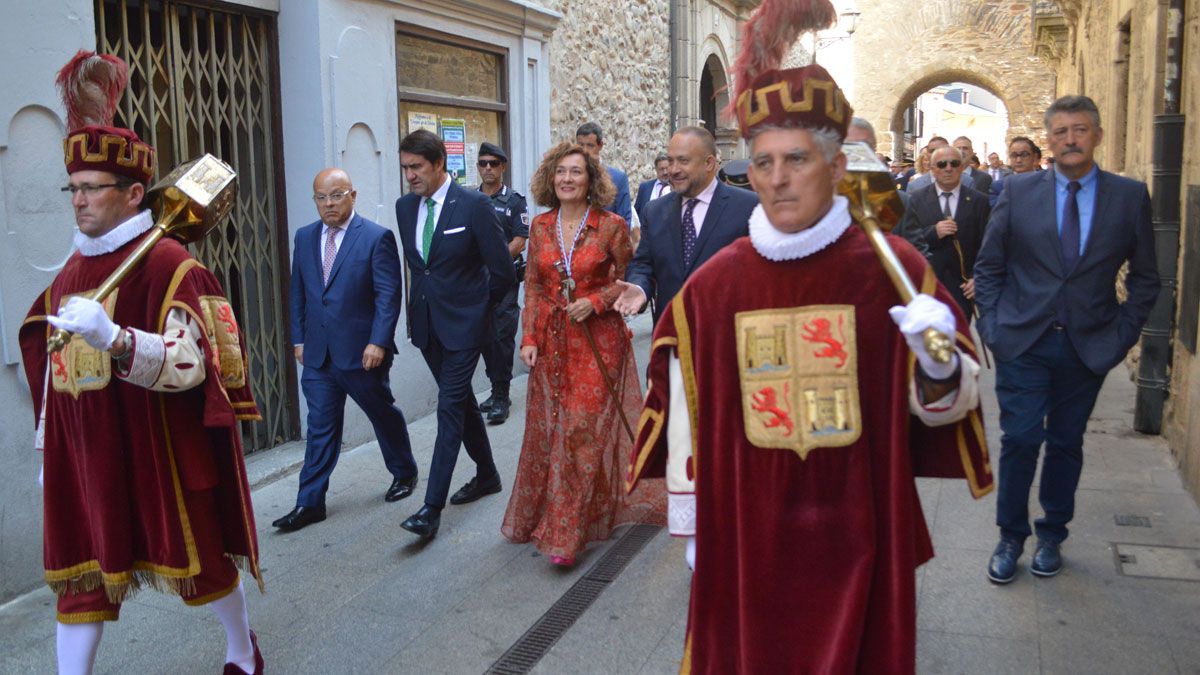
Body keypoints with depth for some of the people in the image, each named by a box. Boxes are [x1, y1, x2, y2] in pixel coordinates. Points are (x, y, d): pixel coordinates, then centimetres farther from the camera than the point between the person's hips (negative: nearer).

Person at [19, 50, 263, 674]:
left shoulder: (168, 265, -13)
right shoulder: (69, 274, 10)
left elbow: (190, 365, -22)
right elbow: (53, 370, 18)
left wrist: (114, 338, -37)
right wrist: (49, 450, 19)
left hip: (158, 454, -6)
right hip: (83, 459, 6)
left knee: (198, 557, 11)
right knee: (80, 570, 9)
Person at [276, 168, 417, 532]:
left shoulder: (377, 237, -9)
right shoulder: (304, 237, 8)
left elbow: (388, 295, -13)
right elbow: (298, 293, 14)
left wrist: (378, 342, -19)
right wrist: (299, 339, 9)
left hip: (362, 352, -4)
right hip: (318, 353, 4)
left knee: (384, 414, 14)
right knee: (320, 428, 6)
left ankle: (404, 473, 36)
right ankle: (310, 503, 11)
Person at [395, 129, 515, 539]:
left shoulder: (473, 205, -14)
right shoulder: (405, 207, 5)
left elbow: (503, 271, -9)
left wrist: (476, 304, 1)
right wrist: (426, 297, 15)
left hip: (463, 323, -6)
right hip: (426, 323, 7)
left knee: (450, 409, -8)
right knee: (461, 401, 17)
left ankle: (432, 508, -7)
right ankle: (487, 475, 35)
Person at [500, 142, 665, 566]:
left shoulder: (611, 225, -5)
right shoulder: (540, 227, 6)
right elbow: (532, 287, 9)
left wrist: (595, 301, -14)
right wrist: (529, 338, 1)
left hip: (597, 340, -3)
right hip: (551, 340, 4)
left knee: (583, 429, -4)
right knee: (547, 428, 10)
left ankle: (565, 533, 4)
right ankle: (540, 515, 31)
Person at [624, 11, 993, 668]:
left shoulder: (895, 268, -7)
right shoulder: (711, 286, -4)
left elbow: (948, 405, -2)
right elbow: (687, 415, 1)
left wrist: (937, 365, -25)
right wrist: (694, 527, 5)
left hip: (859, 544, 0)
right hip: (745, 547, 1)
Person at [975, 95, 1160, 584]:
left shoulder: (1130, 197, 1)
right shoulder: (1019, 190, 0)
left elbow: (1145, 278, 8)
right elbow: (988, 267, 5)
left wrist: (1122, 335, 0)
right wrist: (992, 325, -2)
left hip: (1088, 348, 1)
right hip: (1022, 343, -1)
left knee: (1066, 445, 11)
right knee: (1020, 440, -3)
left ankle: (1051, 538, 28)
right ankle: (1010, 539, 14)